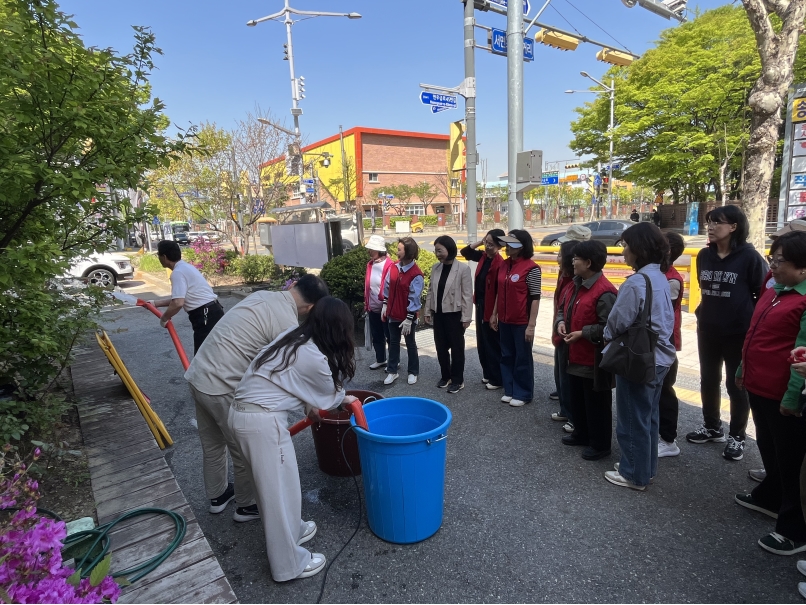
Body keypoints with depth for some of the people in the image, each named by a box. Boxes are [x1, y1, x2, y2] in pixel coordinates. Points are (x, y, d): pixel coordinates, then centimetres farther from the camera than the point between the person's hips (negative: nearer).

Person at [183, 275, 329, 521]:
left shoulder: (263, 295, 8)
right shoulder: (288, 325, -18)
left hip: (198, 375, 9)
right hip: (222, 388, -9)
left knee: (212, 445, 26)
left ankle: (217, 495, 46)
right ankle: (247, 505, 32)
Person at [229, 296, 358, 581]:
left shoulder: (293, 336, 6)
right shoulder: (315, 359, -17)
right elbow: (329, 395, 3)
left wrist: (309, 404, 29)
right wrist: (346, 398, 24)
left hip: (242, 411, 9)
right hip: (263, 420, -9)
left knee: (272, 483, 24)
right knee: (280, 488, 6)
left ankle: (290, 530, 43)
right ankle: (288, 563, 23)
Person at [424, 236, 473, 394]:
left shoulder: (463, 269, -12)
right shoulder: (435, 268, 5)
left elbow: (467, 295, -11)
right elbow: (430, 291, 11)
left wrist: (466, 317, -12)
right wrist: (427, 311, 9)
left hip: (454, 314, -5)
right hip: (438, 314, 6)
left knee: (457, 348, 7)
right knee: (441, 347, 13)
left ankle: (457, 380, 20)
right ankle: (445, 376, 30)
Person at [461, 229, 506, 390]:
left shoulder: (500, 264, -20)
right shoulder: (483, 257, 4)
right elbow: (465, 252, 15)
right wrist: (479, 242, 1)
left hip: (491, 309, -8)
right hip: (480, 306, 9)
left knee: (492, 344, 3)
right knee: (482, 342, 17)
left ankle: (497, 379, 16)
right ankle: (487, 374, 32)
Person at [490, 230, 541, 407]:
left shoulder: (531, 268, -14)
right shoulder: (505, 264, 6)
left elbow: (535, 298, -14)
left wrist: (531, 325, -16)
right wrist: (494, 314, 13)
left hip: (521, 322, -7)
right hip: (504, 320, 7)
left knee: (523, 359, 7)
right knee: (506, 356, 15)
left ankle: (523, 394, 22)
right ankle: (509, 390, 30)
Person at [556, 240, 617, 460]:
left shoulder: (604, 292, -22)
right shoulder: (576, 285, 9)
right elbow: (563, 308, 20)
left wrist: (583, 333, -23)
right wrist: (561, 322, 0)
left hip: (594, 360, -10)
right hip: (575, 355, 10)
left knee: (596, 404, 6)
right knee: (577, 399, 23)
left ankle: (600, 444, 22)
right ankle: (581, 434, 40)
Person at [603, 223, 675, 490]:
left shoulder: (635, 282, -23)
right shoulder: (661, 278, 6)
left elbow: (618, 322, -18)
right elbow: (664, 318, 13)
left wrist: (607, 337, 4)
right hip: (658, 357, 9)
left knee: (632, 420, 6)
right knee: (648, 416, 21)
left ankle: (634, 474, 20)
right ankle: (645, 466, 35)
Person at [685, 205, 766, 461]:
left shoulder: (749, 257, -13)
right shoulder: (704, 255, 3)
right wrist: (703, 314, 12)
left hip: (739, 332, -5)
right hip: (707, 330, 5)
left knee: (737, 385, 8)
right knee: (708, 380, 15)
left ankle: (736, 436, 23)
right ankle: (712, 427, 33)